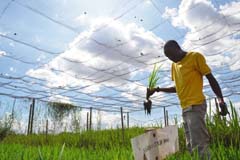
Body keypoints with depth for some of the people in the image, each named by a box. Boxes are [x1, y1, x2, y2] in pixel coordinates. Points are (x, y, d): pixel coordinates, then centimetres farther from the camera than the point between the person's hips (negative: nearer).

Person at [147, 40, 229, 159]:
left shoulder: (195, 56, -1)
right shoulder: (174, 65, 20)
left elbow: (211, 78, -3)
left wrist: (221, 99, -14)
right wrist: (157, 89, 17)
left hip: (196, 106, -8)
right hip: (185, 108, 8)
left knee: (199, 143, -12)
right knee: (191, 145, 9)